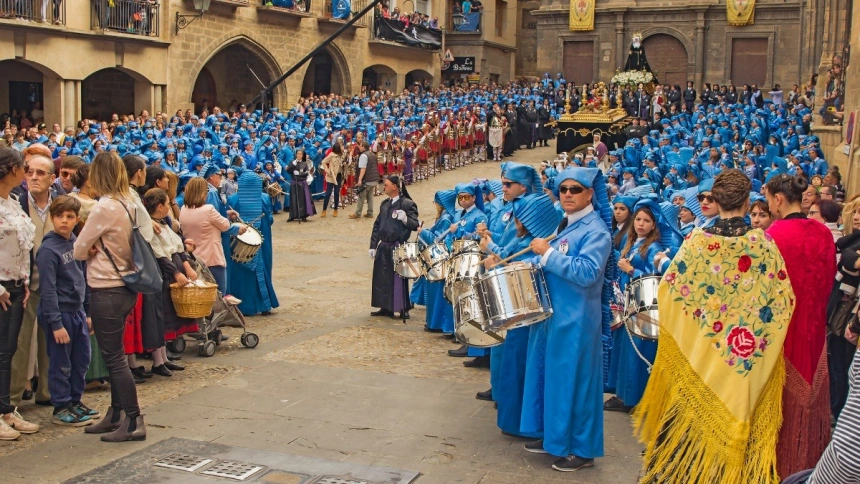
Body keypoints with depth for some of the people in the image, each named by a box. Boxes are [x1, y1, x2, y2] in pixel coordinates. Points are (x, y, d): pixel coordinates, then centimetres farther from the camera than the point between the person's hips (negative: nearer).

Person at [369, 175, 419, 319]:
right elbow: (377, 225, 16)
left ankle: (404, 309, 6)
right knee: (382, 278, 10)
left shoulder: (408, 204, -8)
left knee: (398, 278, -4)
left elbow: (415, 225, -14)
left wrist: (405, 219, -33)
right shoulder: (385, 204, 13)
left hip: (398, 247, -7)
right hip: (383, 247, 7)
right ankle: (386, 307, 21)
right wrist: (373, 245, 13)